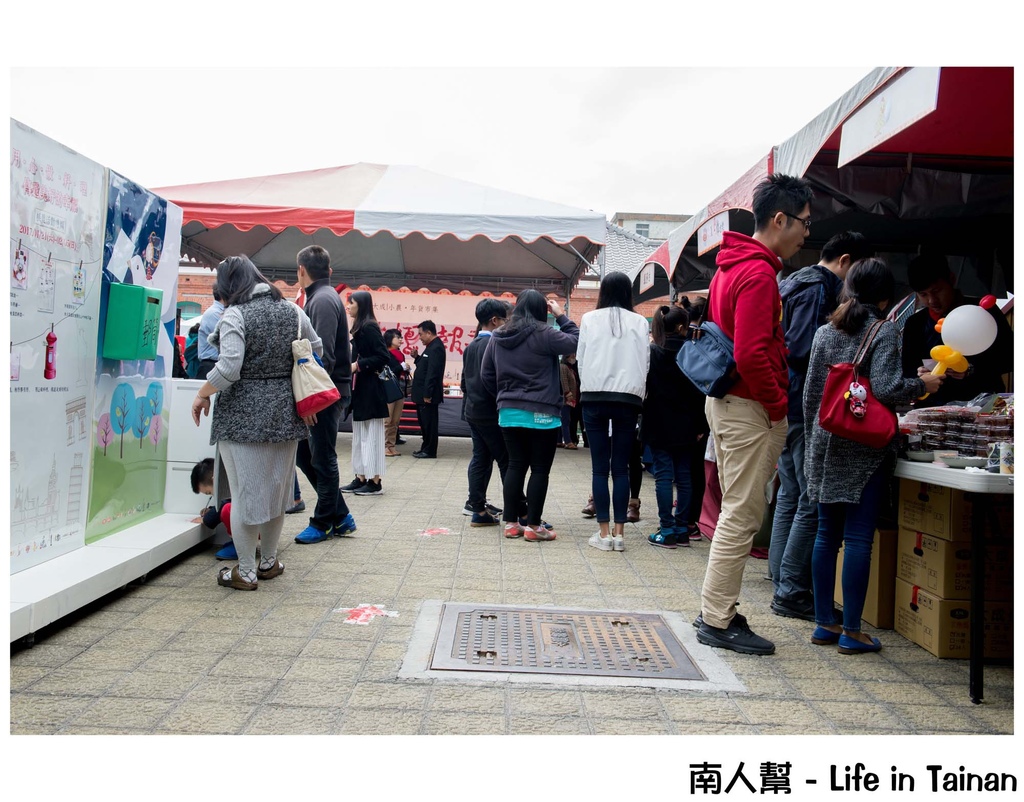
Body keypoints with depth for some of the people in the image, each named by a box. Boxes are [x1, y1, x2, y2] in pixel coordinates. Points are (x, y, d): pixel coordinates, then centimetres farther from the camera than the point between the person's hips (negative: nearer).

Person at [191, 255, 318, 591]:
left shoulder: (235, 315, -11)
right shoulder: (292, 310, 7)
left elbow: (228, 368, -20)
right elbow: (316, 349, 17)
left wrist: (202, 395, -5)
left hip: (243, 414, -6)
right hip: (284, 412, 6)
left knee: (244, 492, 3)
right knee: (276, 488, 16)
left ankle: (246, 572, 12)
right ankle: (269, 561, 29)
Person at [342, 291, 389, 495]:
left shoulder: (369, 328, -13)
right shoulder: (360, 328, 14)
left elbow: (383, 357, -19)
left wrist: (357, 366, -17)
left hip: (370, 389, -10)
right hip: (360, 388, 10)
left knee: (371, 436, -4)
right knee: (359, 435, 11)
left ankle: (375, 481, 1)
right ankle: (361, 478, 17)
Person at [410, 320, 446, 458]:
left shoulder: (436, 348, -16)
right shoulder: (432, 346, 16)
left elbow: (432, 372, -22)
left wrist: (427, 394, -23)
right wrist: (417, 357, 6)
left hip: (428, 395, -10)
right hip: (423, 393, 10)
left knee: (429, 423, -3)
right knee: (425, 423, 15)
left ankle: (430, 451, 3)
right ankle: (426, 448, 22)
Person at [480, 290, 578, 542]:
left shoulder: (497, 336, 8)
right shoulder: (543, 333, -11)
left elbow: (486, 374, 11)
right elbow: (576, 342, -8)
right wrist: (561, 316, 1)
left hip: (508, 412, 6)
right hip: (541, 413, -6)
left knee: (515, 465, 12)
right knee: (540, 468, 2)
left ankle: (510, 522, 14)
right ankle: (533, 525, 4)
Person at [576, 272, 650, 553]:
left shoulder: (590, 319, 0)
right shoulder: (640, 322, 1)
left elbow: (581, 358, 5)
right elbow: (645, 363, 2)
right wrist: (637, 394, 13)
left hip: (594, 398, -1)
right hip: (628, 399, 1)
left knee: (600, 467, 3)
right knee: (621, 467, 6)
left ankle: (604, 532, 4)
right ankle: (619, 532, 7)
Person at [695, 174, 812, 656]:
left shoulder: (732, 267, 16)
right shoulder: (758, 274, -16)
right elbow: (751, 355, -24)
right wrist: (780, 407, -13)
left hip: (726, 400, 10)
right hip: (750, 408, -10)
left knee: (737, 513, 15)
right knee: (742, 516, -3)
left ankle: (716, 611, 23)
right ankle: (718, 622, 6)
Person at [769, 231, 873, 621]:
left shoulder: (797, 283, 20)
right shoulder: (817, 288, -11)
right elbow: (802, 350, -21)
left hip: (787, 407, 11)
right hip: (805, 407, -11)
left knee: (790, 495, 13)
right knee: (813, 501, -5)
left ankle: (783, 585, 20)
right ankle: (791, 591, 0)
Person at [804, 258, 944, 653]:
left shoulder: (825, 332, 8)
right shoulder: (884, 331, -7)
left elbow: (810, 394, 9)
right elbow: (885, 389, -19)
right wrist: (922, 384, -1)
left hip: (826, 445, 5)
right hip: (865, 449, -5)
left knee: (827, 534, 11)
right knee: (858, 538, 0)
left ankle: (824, 623, 19)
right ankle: (851, 632, 7)